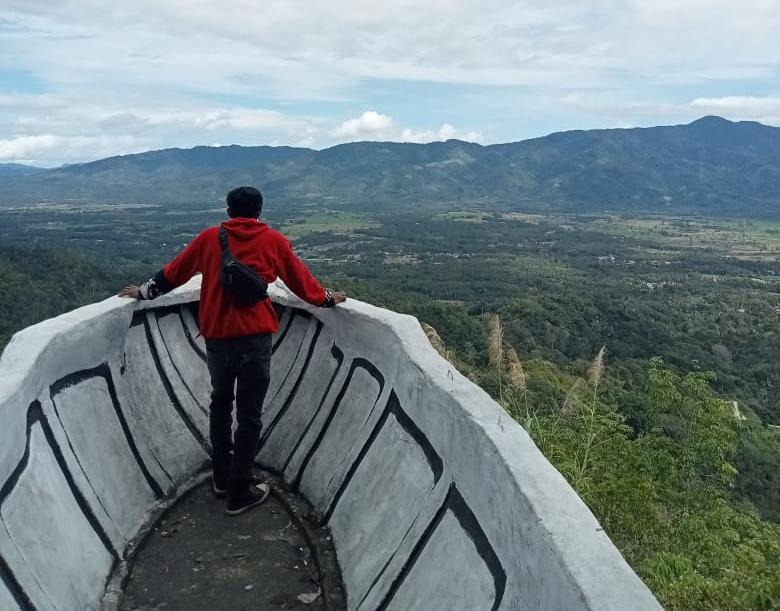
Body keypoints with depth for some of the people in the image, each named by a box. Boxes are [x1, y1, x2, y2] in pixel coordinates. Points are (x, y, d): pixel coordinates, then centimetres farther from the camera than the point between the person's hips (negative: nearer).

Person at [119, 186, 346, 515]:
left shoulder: (209, 237, 10)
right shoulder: (273, 240, 6)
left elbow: (173, 272, 18)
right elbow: (299, 278, 15)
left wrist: (144, 292, 33)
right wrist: (326, 299, 31)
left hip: (217, 336, 3)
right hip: (255, 336, -2)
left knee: (220, 403, 22)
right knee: (249, 414, 6)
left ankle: (221, 478, 33)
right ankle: (240, 493, 12)